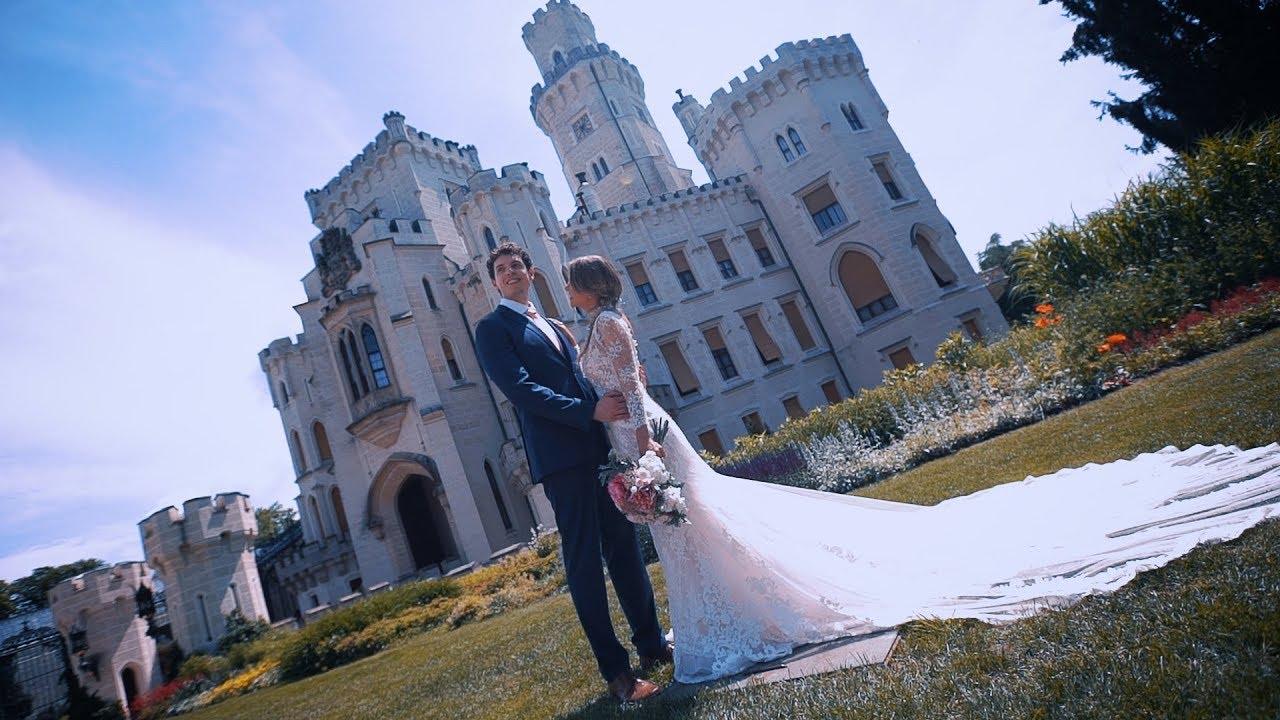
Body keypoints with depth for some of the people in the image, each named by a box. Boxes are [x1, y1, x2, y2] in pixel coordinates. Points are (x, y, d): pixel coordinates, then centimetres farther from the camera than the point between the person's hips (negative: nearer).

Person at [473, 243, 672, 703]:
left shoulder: (555, 328, 24)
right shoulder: (493, 328, 1)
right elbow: (520, 389, -13)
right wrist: (589, 411, -19)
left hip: (600, 448, 7)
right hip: (561, 456, -7)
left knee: (625, 548, 12)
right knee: (585, 561, -2)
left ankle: (651, 643, 25)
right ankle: (616, 671, 7)